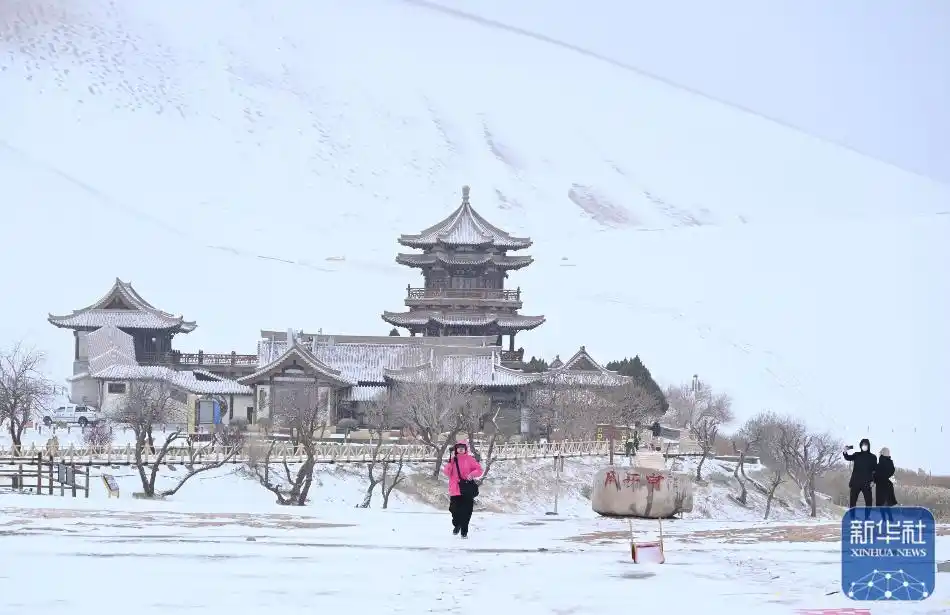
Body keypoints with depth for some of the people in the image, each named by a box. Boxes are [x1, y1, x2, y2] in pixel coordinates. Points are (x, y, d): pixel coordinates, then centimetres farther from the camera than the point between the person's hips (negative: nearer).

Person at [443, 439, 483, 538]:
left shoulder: (470, 459, 3)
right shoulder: (452, 460, 7)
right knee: (455, 510, -2)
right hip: (455, 491, 1)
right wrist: (451, 461, -11)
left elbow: (479, 470, 3)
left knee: (466, 512, -1)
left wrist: (472, 474, -17)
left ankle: (464, 531, 11)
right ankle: (456, 525, 28)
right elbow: (447, 472, -1)